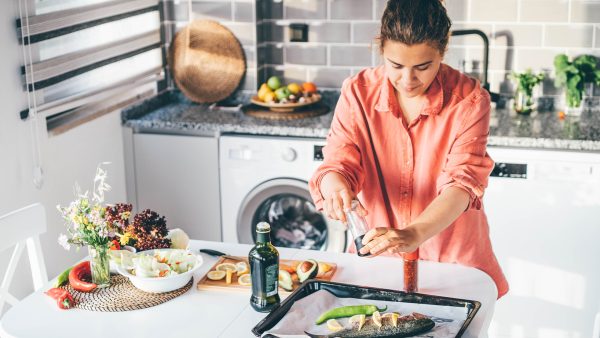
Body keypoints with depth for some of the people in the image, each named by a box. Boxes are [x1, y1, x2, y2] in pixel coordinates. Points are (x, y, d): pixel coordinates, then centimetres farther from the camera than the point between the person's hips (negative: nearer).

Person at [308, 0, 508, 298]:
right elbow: (339, 163, -11)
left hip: (452, 257, -1)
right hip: (375, 252, 2)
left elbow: (462, 183, -24)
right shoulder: (358, 93, -8)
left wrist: (413, 235, -41)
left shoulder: (468, 99, -15)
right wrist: (334, 185, -37)